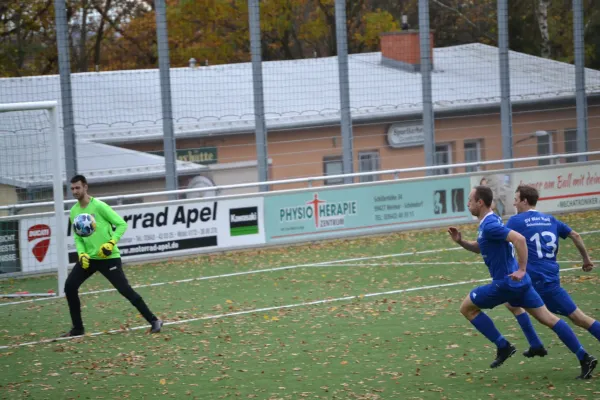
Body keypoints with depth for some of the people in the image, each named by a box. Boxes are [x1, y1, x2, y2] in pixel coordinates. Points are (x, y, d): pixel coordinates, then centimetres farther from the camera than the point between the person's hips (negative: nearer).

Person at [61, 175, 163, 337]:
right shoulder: (74, 212, 6)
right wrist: (81, 253, -6)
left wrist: (111, 243, -23)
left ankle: (154, 321, -2)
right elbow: (77, 237, 12)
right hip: (88, 257, 6)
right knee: (70, 286, -2)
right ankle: (78, 328, 10)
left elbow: (121, 224, -12)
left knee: (125, 289, -11)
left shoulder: (99, 206, -13)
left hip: (108, 257, -6)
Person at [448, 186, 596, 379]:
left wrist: (522, 270, -28)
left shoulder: (489, 225, -18)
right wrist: (460, 241, 13)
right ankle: (584, 358, 1)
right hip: (517, 282, 10)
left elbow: (519, 239, -30)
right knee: (547, 318, 7)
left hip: (505, 282, -10)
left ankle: (503, 346, 6)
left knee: (467, 308, 6)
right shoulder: (489, 222, 14)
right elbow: (480, 248, 29)